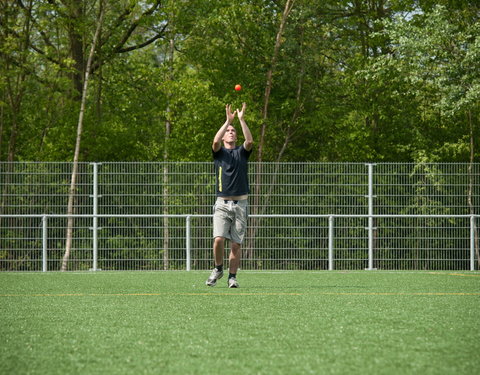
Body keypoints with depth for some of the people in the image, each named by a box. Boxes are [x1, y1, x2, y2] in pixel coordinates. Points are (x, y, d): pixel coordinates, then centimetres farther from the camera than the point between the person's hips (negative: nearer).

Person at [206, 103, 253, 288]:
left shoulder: (242, 152, 11)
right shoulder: (219, 153, 8)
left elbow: (250, 141, -10)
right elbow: (215, 141, -15)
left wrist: (241, 119, -15)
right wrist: (228, 120, -17)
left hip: (240, 203, 1)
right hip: (222, 203, -1)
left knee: (236, 244, 0)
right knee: (218, 239, -16)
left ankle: (232, 277, 9)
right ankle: (218, 269, 7)